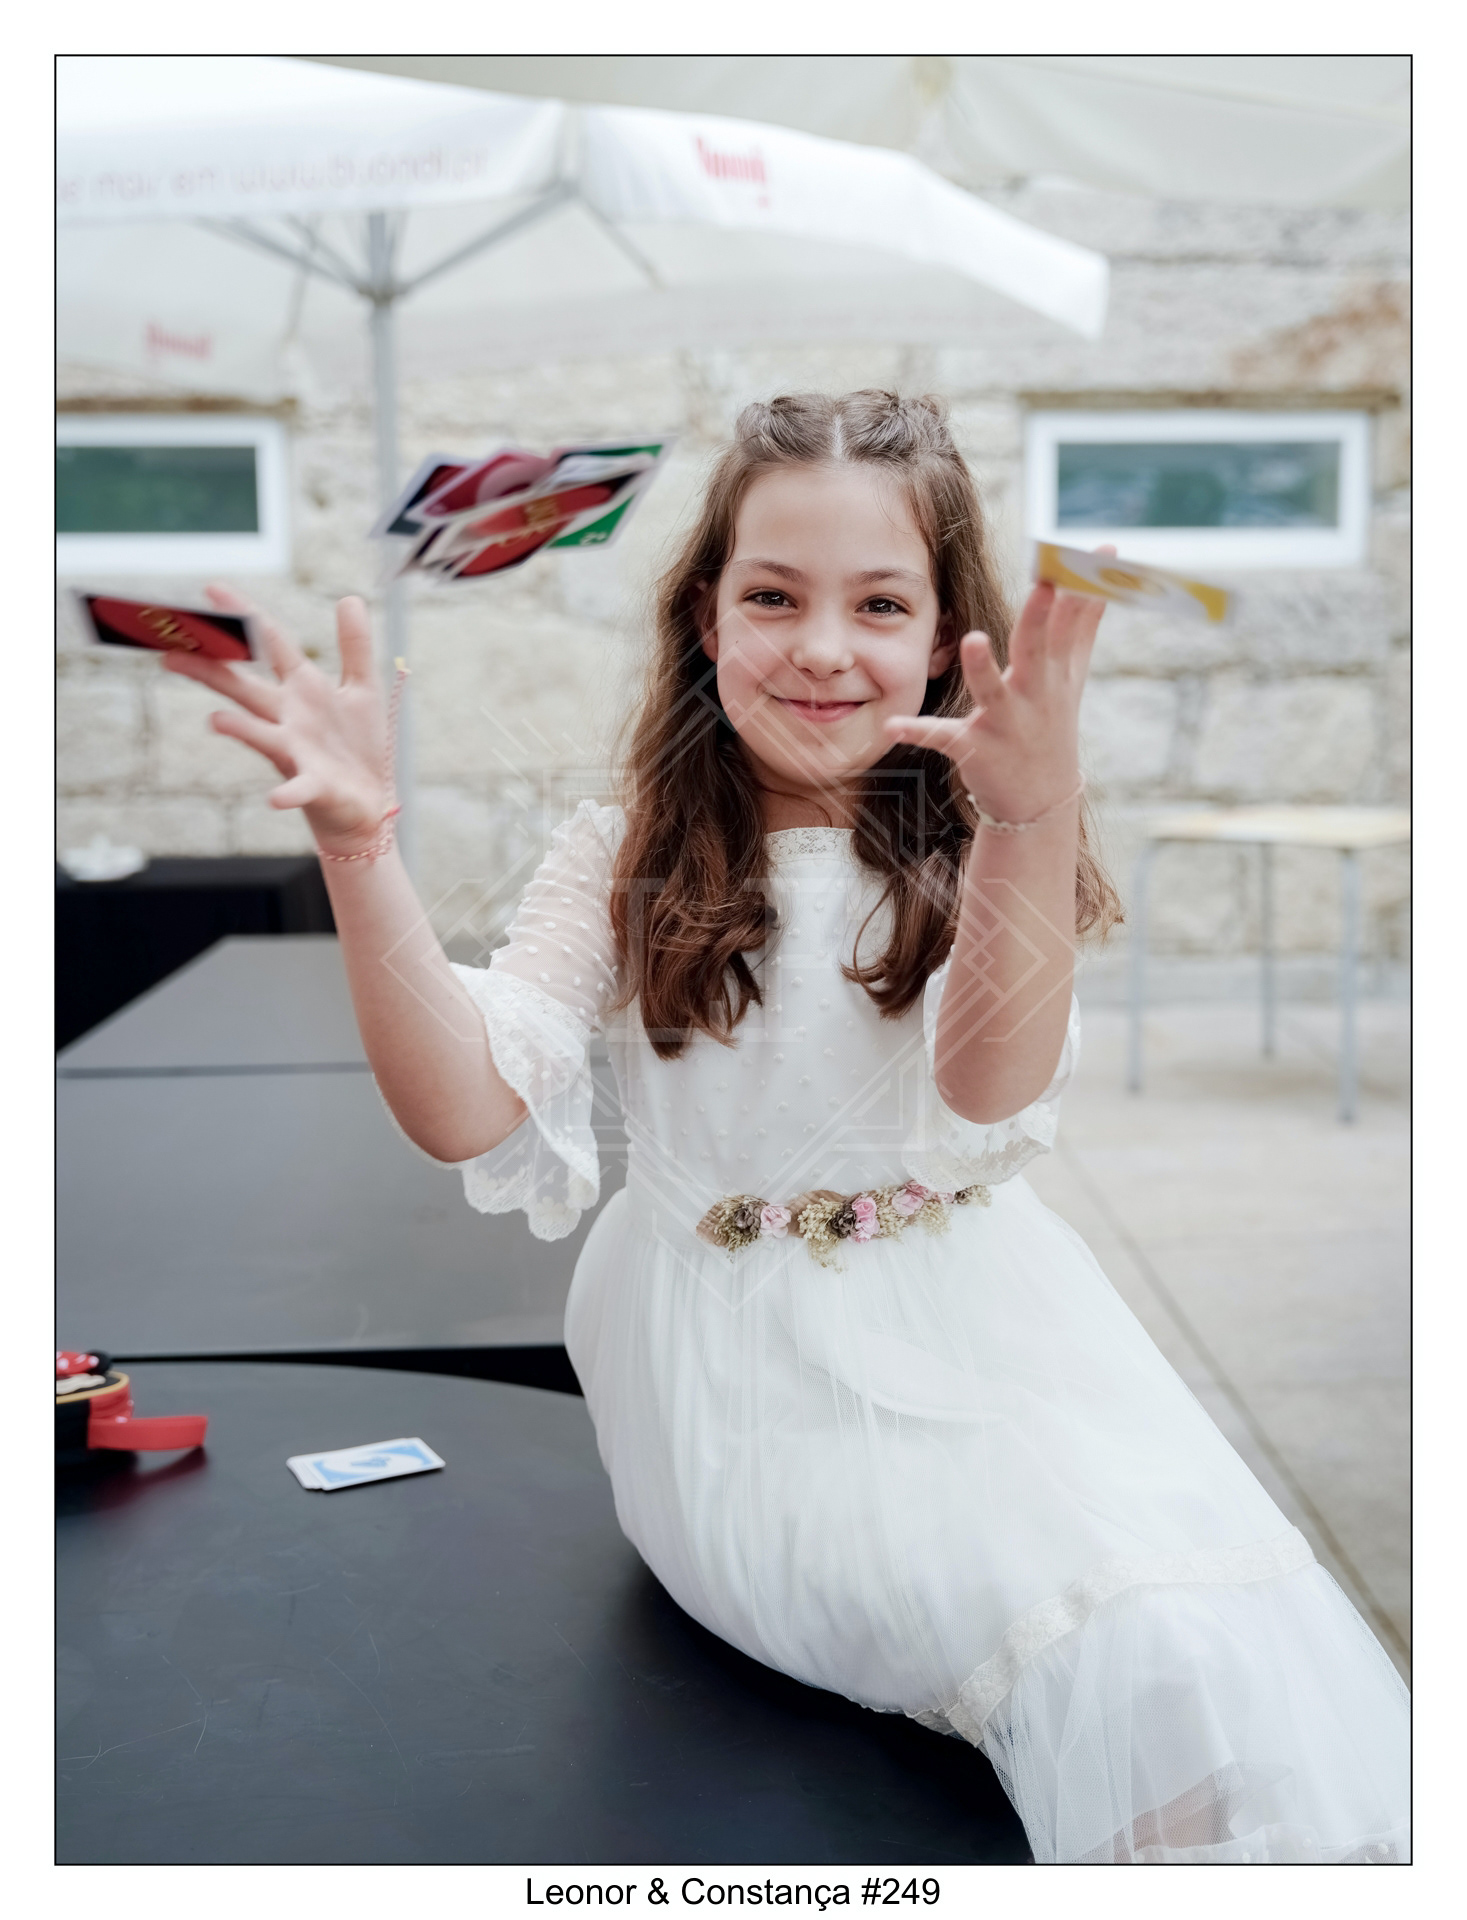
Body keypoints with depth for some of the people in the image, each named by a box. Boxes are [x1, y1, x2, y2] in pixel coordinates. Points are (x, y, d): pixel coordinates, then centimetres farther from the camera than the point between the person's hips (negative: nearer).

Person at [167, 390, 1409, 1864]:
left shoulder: (982, 852, 2)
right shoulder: (626, 859, 1)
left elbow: (988, 1099, -18)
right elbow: (472, 1118, -12)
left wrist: (1033, 813, -33)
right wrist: (358, 844, -24)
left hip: (972, 1339, 2)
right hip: (739, 1382, -2)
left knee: (1216, 1670, -19)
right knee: (1118, 1651, -23)